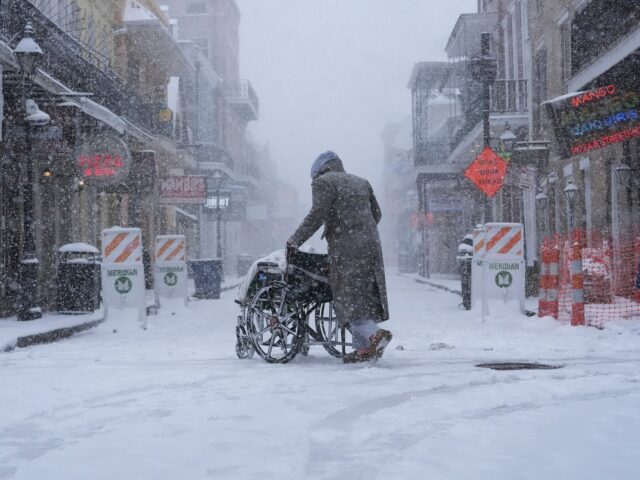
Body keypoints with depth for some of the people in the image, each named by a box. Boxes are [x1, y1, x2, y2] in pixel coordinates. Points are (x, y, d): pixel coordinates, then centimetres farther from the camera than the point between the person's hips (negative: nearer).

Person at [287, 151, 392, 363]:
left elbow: (317, 215, -12)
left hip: (345, 248, -7)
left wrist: (295, 241, -6)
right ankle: (363, 346, 8)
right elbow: (376, 213, 22)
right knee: (367, 295, 8)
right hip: (371, 246, 7)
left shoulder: (323, 182, -1)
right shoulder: (360, 182, 21)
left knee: (348, 298, -6)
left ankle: (375, 334, -23)